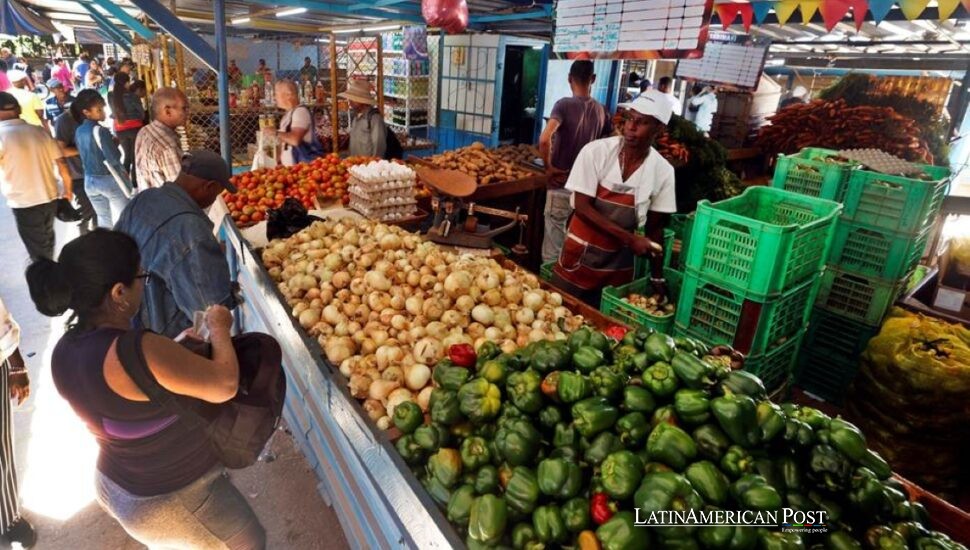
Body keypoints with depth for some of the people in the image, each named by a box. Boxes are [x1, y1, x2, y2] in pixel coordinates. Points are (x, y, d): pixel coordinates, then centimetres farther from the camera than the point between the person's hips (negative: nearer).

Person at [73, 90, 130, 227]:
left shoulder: (79, 131, 4)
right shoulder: (100, 130, -19)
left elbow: (85, 154, 13)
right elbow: (114, 159, -21)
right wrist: (115, 143, -2)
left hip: (90, 181, 7)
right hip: (110, 180, -7)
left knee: (103, 219, 17)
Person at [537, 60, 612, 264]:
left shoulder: (564, 105, -12)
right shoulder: (601, 110, 3)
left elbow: (544, 139, -27)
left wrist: (548, 167, -13)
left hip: (562, 186, -5)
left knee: (553, 244, 4)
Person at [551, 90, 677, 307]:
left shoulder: (662, 171, -7)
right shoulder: (596, 151, -14)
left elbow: (655, 226, 2)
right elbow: (582, 207, -15)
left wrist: (657, 276, 4)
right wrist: (629, 239, -20)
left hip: (619, 264, 2)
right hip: (580, 254, -2)